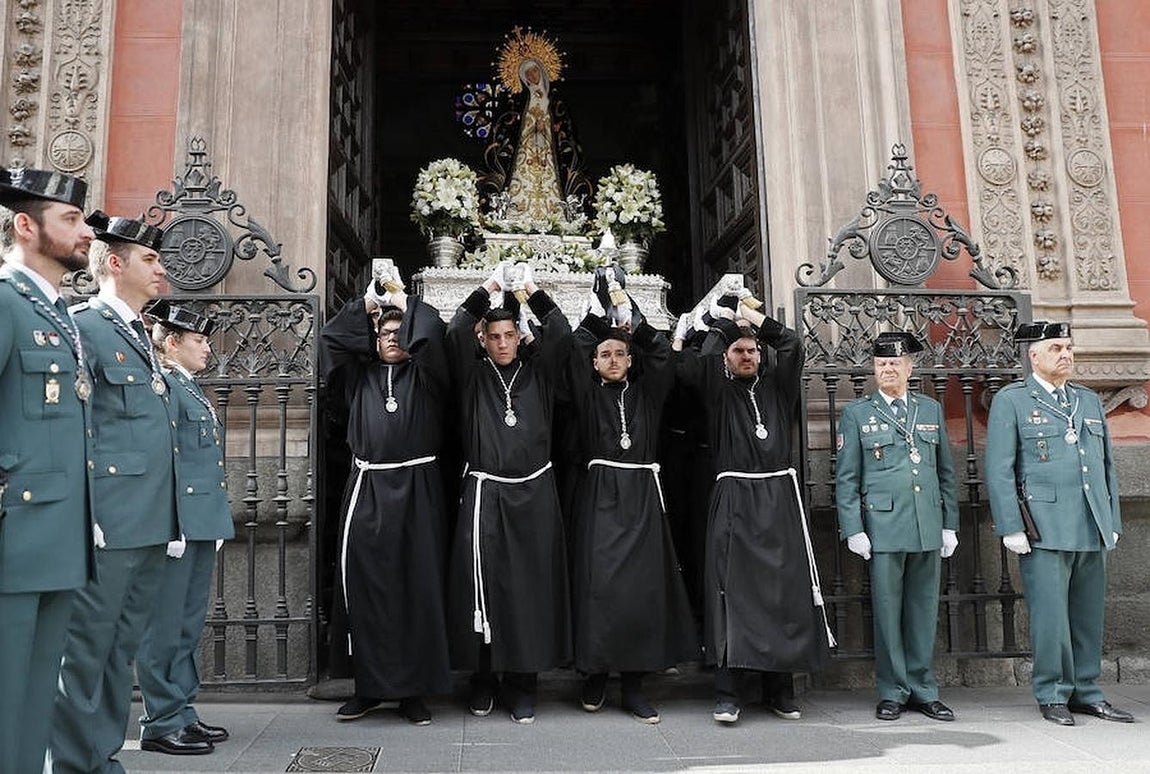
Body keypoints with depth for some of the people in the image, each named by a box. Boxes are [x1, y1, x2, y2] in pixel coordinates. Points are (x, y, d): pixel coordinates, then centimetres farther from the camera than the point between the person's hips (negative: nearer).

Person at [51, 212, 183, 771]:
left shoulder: (139, 336, 20)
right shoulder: (83, 326, -7)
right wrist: (84, 520, -18)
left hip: (150, 527, 9)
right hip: (108, 526, -9)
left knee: (120, 650, 15)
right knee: (85, 651, 0)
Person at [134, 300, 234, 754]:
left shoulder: (192, 388, 18)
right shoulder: (161, 385, -11)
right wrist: (171, 528, -21)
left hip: (203, 525, 10)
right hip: (177, 525, -10)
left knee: (189, 627, 15)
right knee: (164, 628, 0)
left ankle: (182, 712, 25)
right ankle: (161, 724, 9)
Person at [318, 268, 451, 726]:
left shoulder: (424, 375, 9)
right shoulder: (360, 374, 17)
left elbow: (431, 336, -6)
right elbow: (331, 338, 7)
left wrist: (403, 301, 7)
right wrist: (366, 304, 8)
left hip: (416, 488, -2)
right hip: (367, 488, 2)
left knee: (417, 589, -2)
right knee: (365, 587, 1)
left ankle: (414, 690, 5)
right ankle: (370, 687, 11)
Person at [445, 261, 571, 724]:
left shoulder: (538, 372, 12)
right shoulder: (473, 375, 8)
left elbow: (560, 334, 1)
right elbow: (455, 334, -5)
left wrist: (534, 293, -1)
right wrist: (485, 292, -5)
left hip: (534, 494, 1)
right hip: (484, 493, -1)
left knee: (531, 585, 1)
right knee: (480, 583, 0)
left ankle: (523, 683, 10)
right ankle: (483, 679, 13)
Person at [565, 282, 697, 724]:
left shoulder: (647, 392, 15)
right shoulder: (587, 394, 10)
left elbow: (660, 352, 6)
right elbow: (577, 348, 1)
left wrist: (630, 312, 4)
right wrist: (600, 307, 4)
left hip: (642, 496, 2)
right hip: (599, 495, -2)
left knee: (643, 586, -2)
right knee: (599, 584, -7)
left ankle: (634, 683, 4)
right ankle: (596, 674, 7)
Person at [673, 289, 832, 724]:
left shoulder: (777, 385, 16)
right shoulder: (717, 389, 9)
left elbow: (791, 344, 4)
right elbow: (689, 361, -7)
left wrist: (749, 314, 7)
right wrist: (722, 321, 3)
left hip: (780, 497, 3)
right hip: (734, 499, -3)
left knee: (783, 589, 3)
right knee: (732, 591, -5)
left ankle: (779, 690, 12)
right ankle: (727, 694, -1)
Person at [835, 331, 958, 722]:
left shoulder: (931, 409, 13)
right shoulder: (857, 413, 3)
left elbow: (946, 472, 15)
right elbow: (846, 479, 1)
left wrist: (950, 525, 10)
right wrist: (853, 529, -7)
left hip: (928, 528, 3)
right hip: (883, 527, -3)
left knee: (924, 610, 9)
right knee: (887, 611, 2)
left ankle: (923, 691, 20)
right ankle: (892, 692, 14)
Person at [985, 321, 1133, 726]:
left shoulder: (1089, 400, 18)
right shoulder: (1011, 401, 0)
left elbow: (1107, 465, 20)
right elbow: (999, 469, -5)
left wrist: (1113, 521, 14)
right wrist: (1011, 527, -11)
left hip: (1092, 530, 6)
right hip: (1044, 529, -5)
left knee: (1089, 613, 9)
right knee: (1050, 614, -3)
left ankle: (1086, 692, 20)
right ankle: (1053, 695, 9)